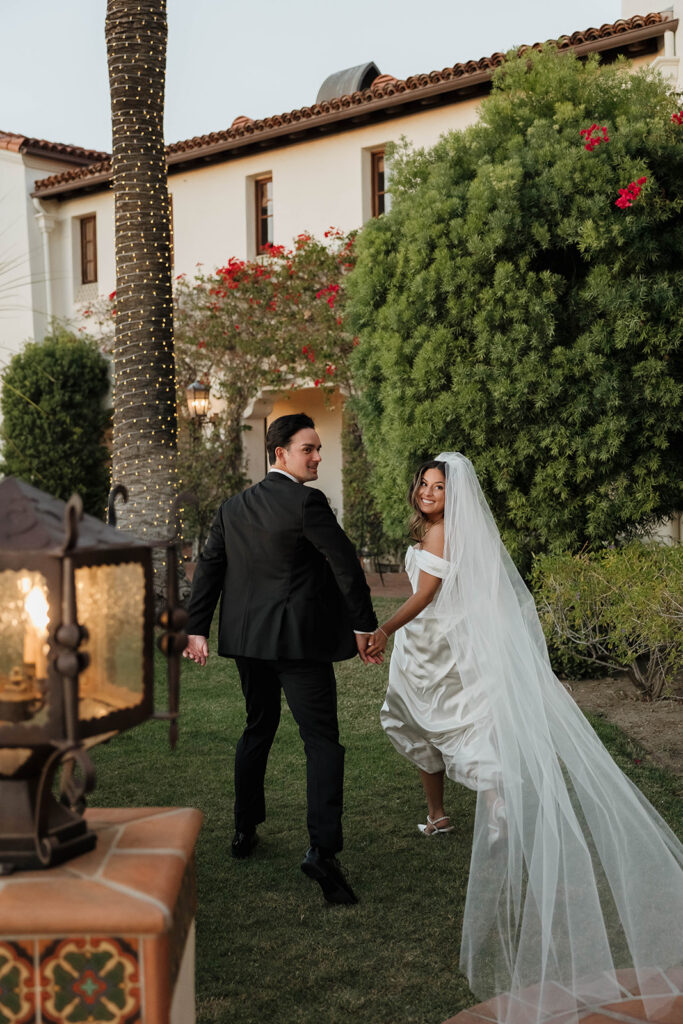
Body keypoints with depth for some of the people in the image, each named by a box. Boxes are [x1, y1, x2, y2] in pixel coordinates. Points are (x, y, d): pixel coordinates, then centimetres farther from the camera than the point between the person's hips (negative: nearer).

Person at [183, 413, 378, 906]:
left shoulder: (233, 507, 9)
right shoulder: (307, 502, -12)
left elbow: (209, 566, 11)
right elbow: (345, 562, -14)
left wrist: (197, 628, 15)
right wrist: (364, 624, -6)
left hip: (248, 641, 7)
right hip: (299, 640, -7)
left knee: (258, 730, 22)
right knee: (322, 740, -5)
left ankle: (245, 830, 32)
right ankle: (323, 848, -15)